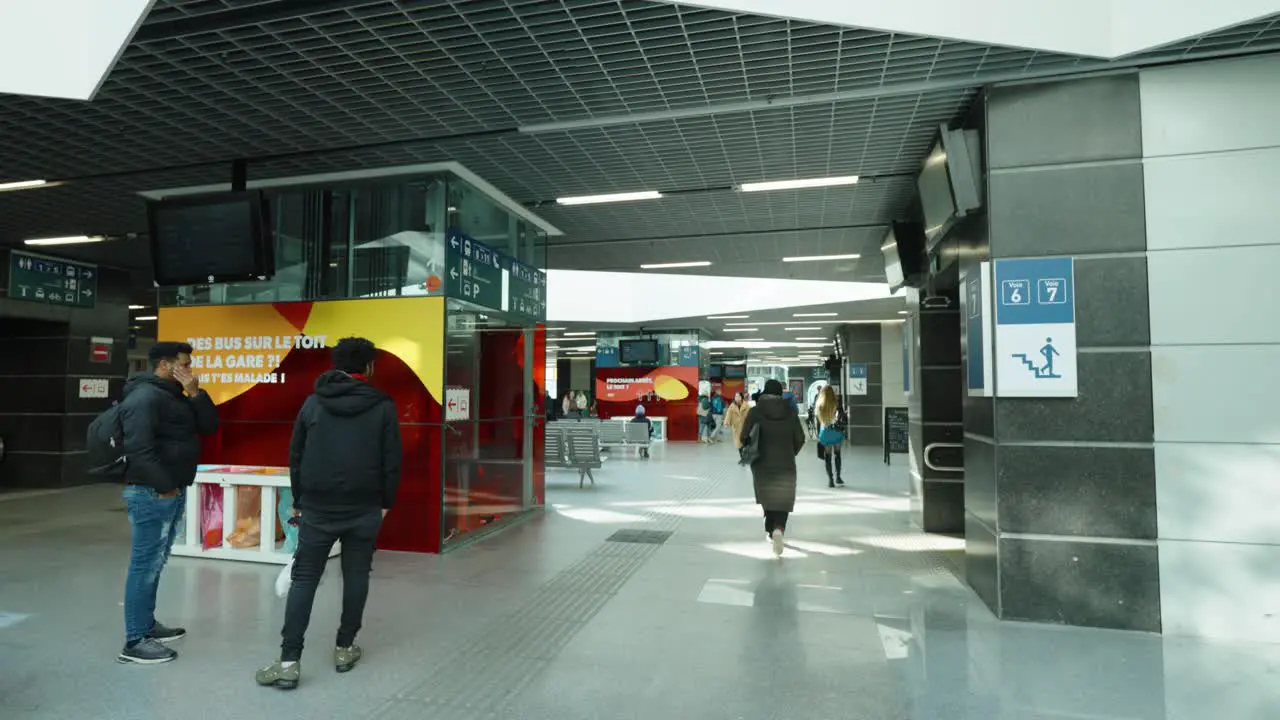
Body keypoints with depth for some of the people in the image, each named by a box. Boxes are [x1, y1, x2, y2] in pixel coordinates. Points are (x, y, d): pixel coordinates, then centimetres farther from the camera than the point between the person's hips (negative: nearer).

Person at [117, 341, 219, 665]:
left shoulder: (176, 395, 15)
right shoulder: (144, 396, -14)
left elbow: (210, 426, 11)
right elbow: (139, 448, -23)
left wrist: (195, 393, -2)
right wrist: (163, 486, -19)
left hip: (173, 491, 10)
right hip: (152, 493, -10)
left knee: (156, 563, 17)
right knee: (145, 564, -5)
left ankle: (147, 625, 28)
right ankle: (134, 642, 2)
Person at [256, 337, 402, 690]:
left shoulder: (313, 402, 4)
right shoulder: (383, 406, -3)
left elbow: (295, 456, 8)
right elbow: (392, 461, -3)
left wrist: (298, 500, 17)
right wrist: (386, 502, 8)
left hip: (317, 507, 1)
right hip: (365, 508, -1)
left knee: (303, 579, 5)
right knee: (356, 577, 12)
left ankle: (289, 661, 1)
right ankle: (345, 649, 20)